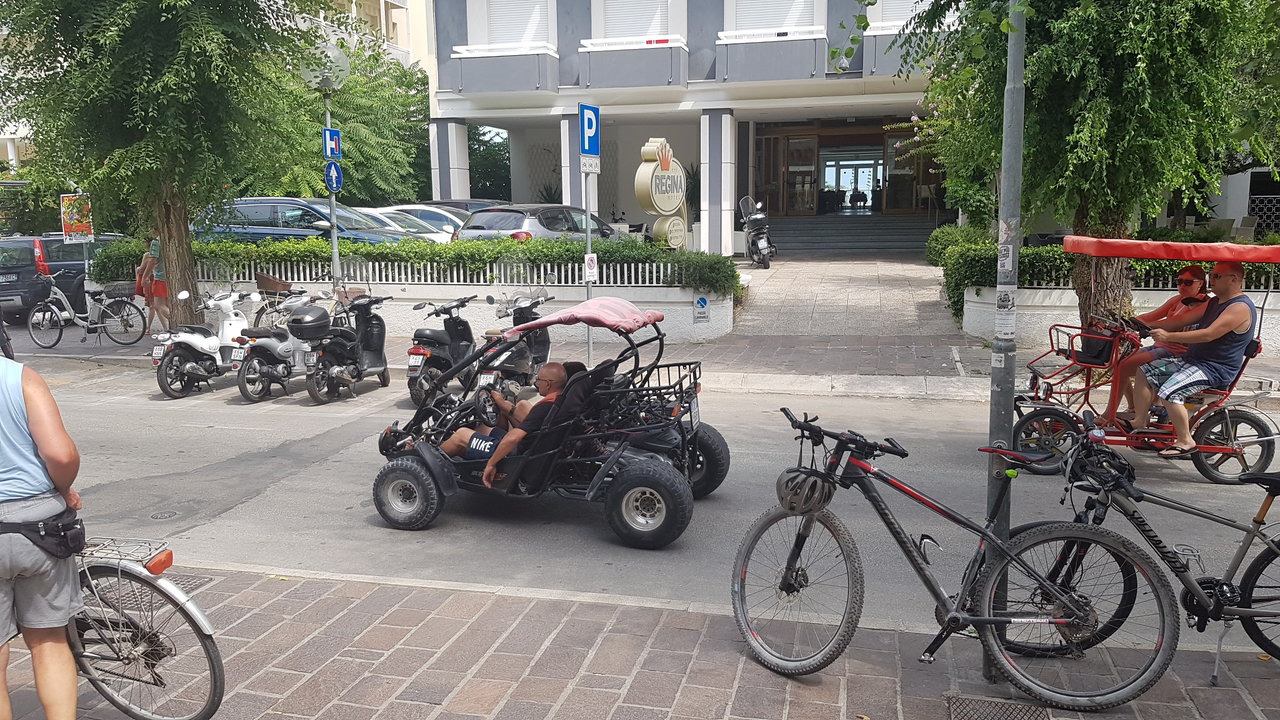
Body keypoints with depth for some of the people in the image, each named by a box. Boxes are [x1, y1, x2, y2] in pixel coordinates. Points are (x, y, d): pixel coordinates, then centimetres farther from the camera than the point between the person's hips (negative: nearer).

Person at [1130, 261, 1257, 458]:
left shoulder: (1240, 307, -17)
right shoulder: (1215, 302, 15)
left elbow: (1209, 334, -28)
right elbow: (1183, 319, 11)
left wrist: (1168, 336, -28)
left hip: (1216, 370, -10)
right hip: (1192, 360, 10)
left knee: (1169, 391, -28)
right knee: (1145, 372, 3)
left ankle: (1185, 442, -15)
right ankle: (1139, 422, 5)